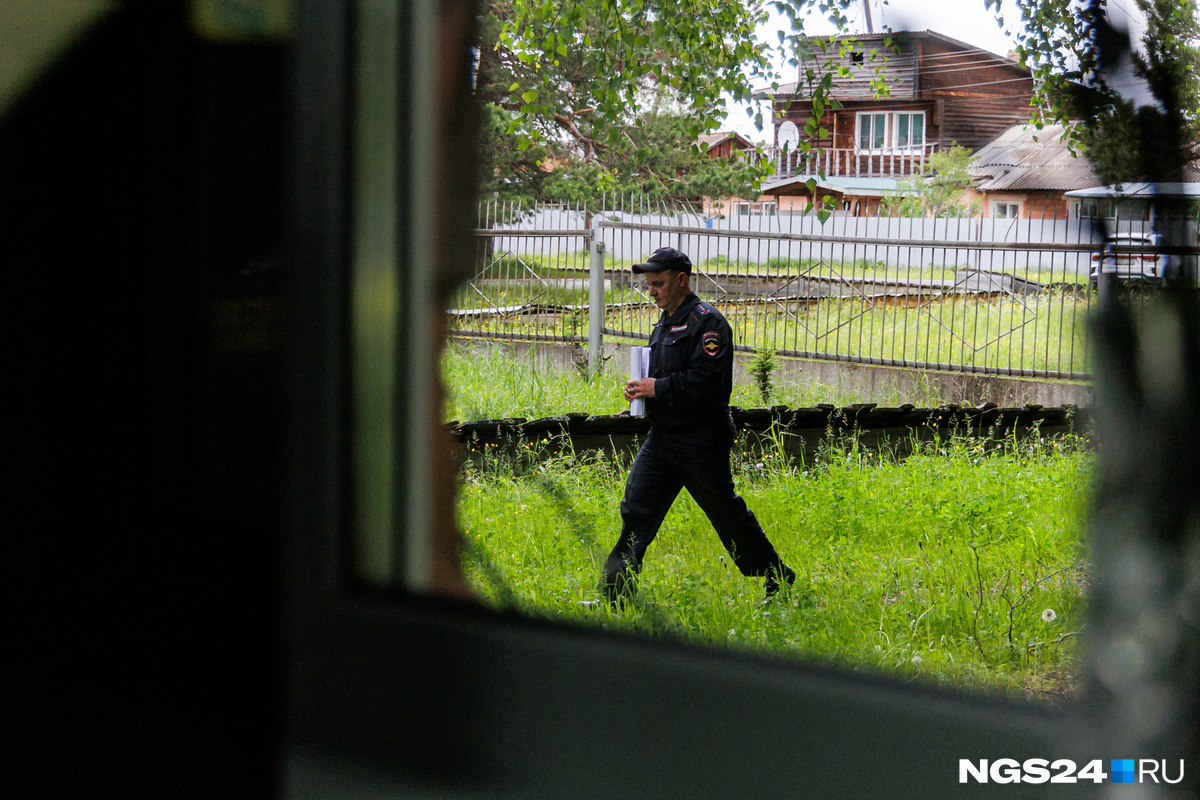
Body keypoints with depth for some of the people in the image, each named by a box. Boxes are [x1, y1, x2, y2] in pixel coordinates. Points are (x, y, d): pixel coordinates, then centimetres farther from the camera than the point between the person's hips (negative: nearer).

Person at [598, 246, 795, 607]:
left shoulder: (707, 322, -14)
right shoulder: (665, 325, 15)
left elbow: (704, 380, -23)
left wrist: (657, 388, -19)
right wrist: (641, 390, 5)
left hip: (700, 440, -8)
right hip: (661, 438, 8)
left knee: (727, 513, 4)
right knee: (635, 509, 0)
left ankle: (777, 579, 21)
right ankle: (615, 593, 3)